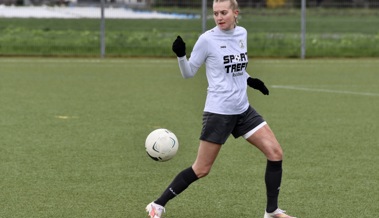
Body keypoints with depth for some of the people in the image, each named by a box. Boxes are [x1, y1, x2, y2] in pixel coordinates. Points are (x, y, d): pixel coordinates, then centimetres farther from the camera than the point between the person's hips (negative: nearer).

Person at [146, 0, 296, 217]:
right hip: (218, 112, -6)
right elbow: (189, 73, -4)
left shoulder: (242, 34, 6)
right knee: (202, 169, -2)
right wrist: (181, 55, -22)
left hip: (243, 110, 6)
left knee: (276, 153, -2)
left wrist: (250, 80, 5)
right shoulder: (207, 39, -12)